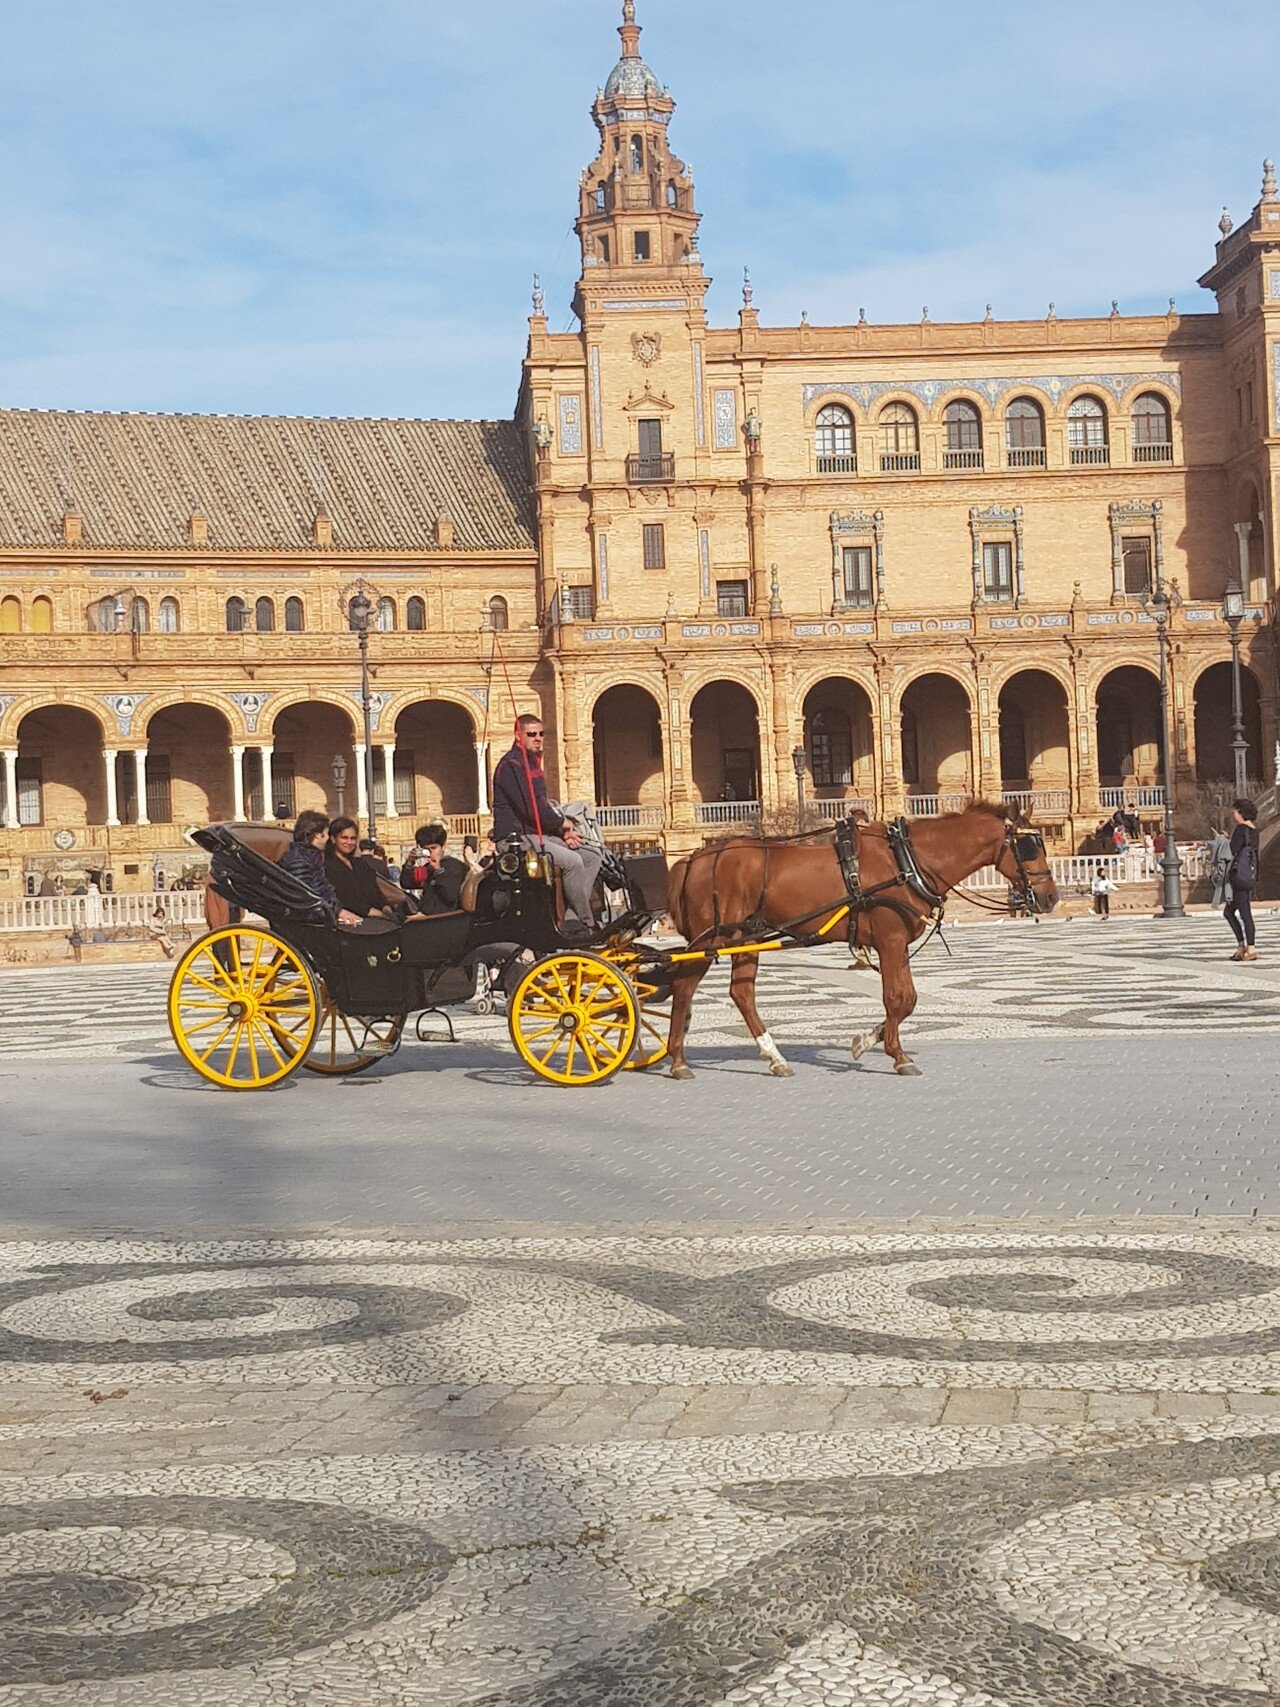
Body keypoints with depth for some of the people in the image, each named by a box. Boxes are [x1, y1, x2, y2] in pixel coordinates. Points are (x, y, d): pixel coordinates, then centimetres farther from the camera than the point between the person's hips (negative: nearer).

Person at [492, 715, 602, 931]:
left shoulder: (533, 763, 20)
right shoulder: (511, 764, -12)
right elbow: (529, 807, -20)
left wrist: (564, 831, 5)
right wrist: (561, 823, -7)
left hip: (540, 834, 10)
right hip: (516, 836, -10)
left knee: (592, 855, 3)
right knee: (572, 861, -26)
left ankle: (572, 918, -5)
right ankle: (586, 924, -17)